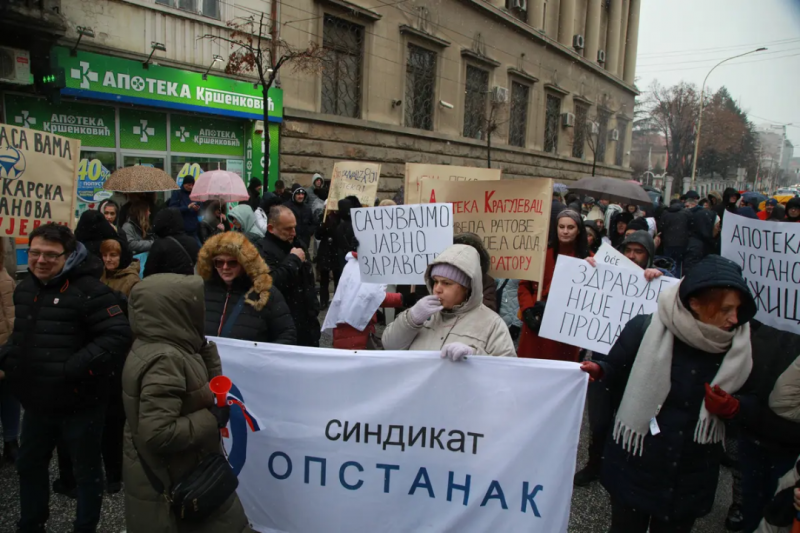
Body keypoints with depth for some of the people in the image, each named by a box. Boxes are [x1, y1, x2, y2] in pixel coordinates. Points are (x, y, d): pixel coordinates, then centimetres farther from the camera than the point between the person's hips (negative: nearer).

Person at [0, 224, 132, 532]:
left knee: (86, 470, 11)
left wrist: (74, 368, -27)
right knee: (29, 464, 25)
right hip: (37, 402, 8)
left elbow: (118, 336, -26)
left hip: (79, 404, -8)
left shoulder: (88, 290, -19)